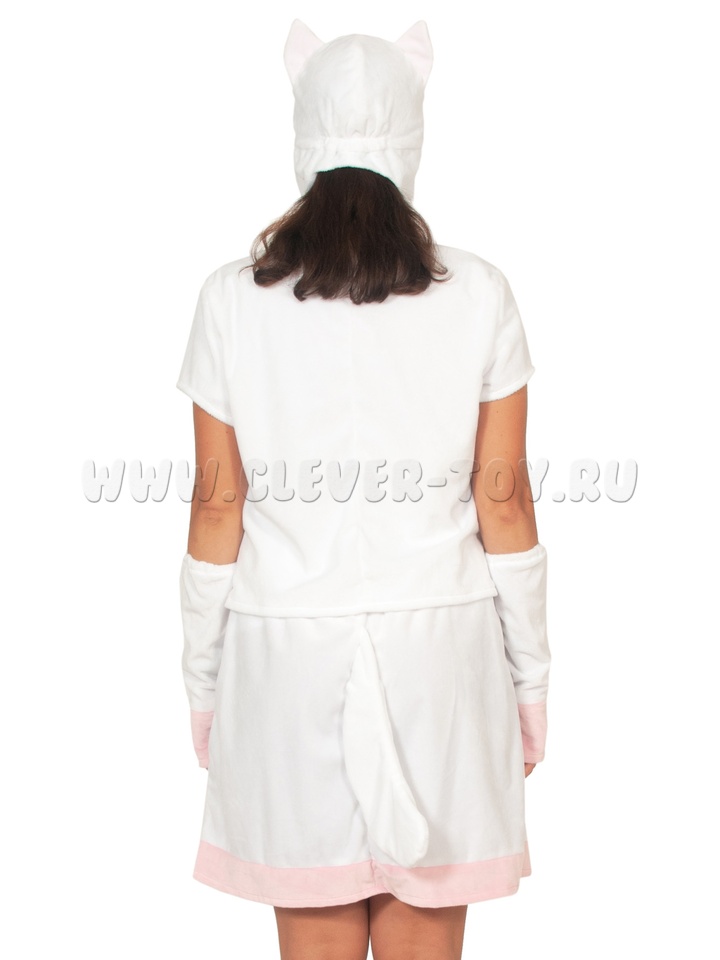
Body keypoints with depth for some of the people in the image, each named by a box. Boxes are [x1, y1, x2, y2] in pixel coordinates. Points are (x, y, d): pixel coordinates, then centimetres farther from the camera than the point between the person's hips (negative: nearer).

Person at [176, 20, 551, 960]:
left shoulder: (234, 299, -5)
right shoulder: (478, 295, -4)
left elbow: (218, 505, -3)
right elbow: (503, 501, -2)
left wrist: (202, 682, 8)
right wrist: (530, 678, 8)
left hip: (288, 649, 0)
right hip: (440, 648, 1)